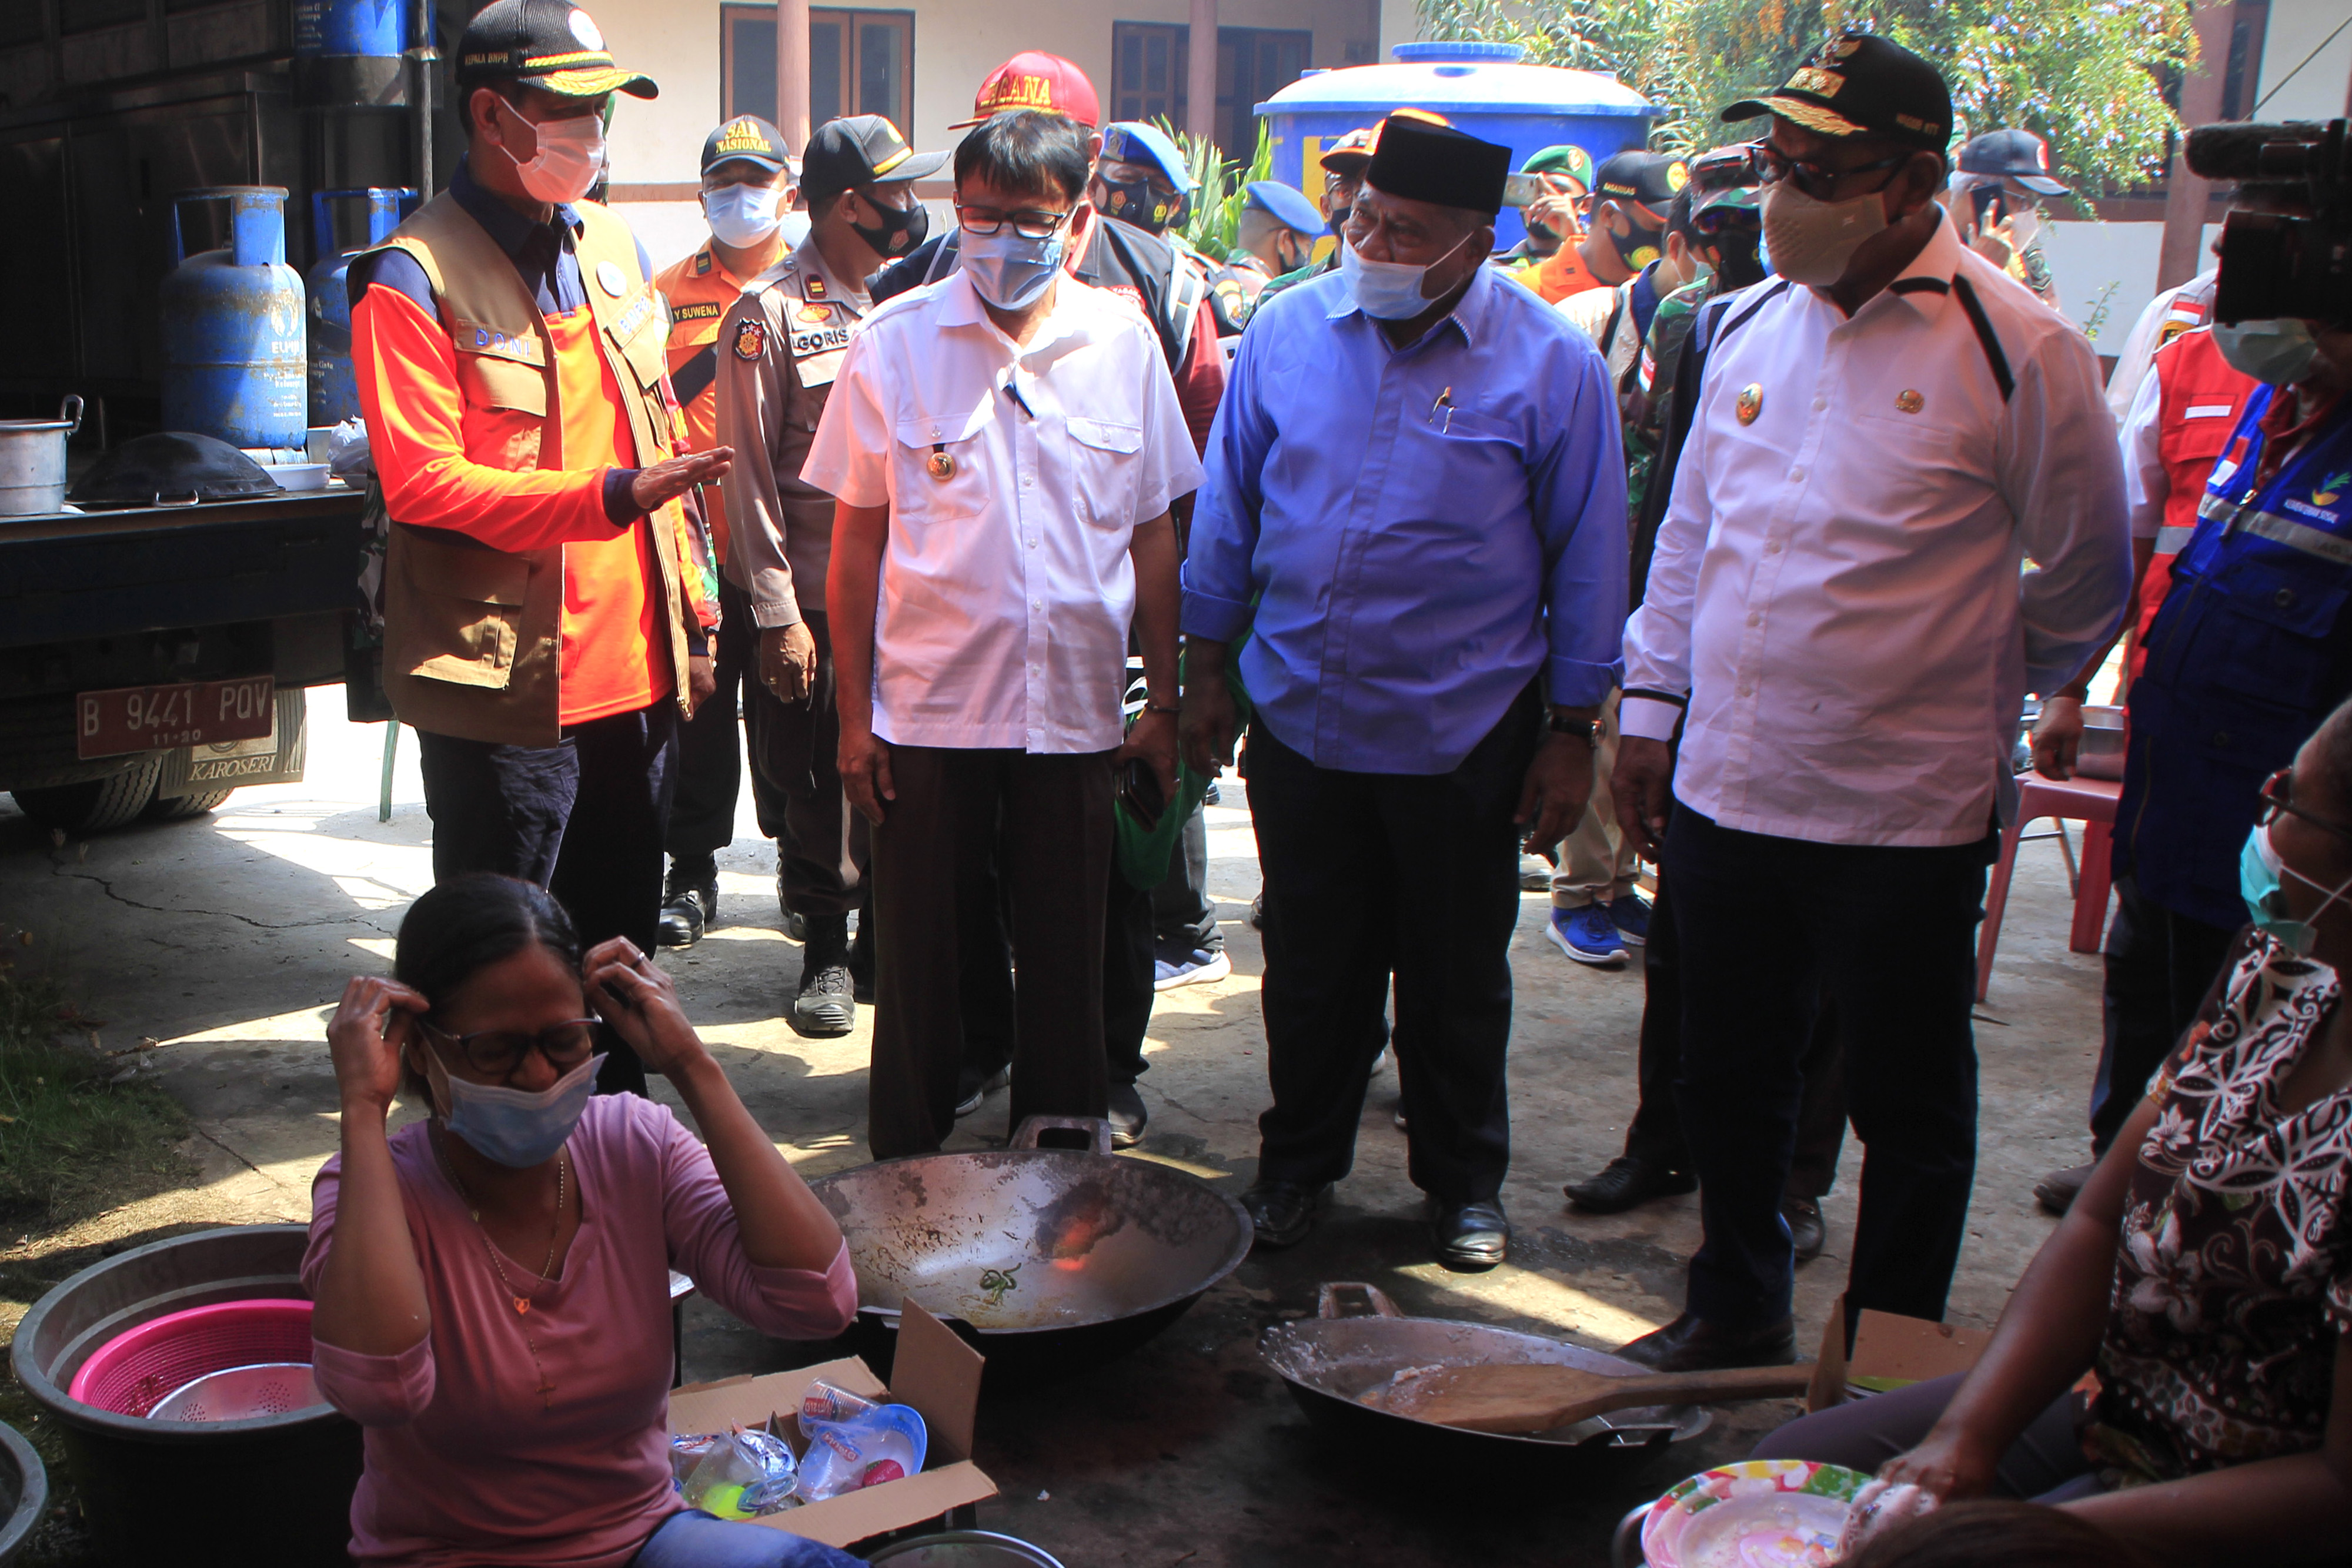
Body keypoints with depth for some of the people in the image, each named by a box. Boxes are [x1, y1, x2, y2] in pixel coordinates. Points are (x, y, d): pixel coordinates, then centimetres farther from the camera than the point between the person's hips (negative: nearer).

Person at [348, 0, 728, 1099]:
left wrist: (693, 615, 16)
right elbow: (423, 483, -16)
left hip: (638, 672, 7)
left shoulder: (611, 245, 13)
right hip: (506, 686, -6)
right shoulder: (414, 281, -10)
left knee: (622, 947, 17)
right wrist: (609, 496, -25)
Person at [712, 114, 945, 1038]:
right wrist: (778, 613, -12)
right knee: (817, 782, 4)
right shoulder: (770, 312, -6)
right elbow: (751, 475, -8)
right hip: (809, 600, -5)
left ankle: (887, 939, 22)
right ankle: (827, 951, 19)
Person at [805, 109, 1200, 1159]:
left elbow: (1154, 537, 7)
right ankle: (906, 1174, 25)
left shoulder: (1123, 344, 2)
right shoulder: (896, 342, -1)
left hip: (1077, 709, 1)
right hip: (929, 708, -1)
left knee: (1067, 954, 11)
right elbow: (857, 540, 2)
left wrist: (1164, 702, 5)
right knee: (919, 953, 8)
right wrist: (853, 711, -1)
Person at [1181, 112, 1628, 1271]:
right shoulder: (1288, 330, -1)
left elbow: (1587, 558, -4)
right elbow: (1228, 510, 8)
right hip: (1298, 719, 2)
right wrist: (1204, 671, 9)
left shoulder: (1551, 364, -8)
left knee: (1458, 979, 13)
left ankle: (1464, 1183, 31)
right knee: (1310, 966, 14)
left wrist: (1572, 732, -3)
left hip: (1461, 736, -2)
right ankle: (1299, 1163, 33)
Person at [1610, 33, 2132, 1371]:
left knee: (1908, 1107, 10)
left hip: (1905, 809, -5)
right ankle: (1740, 1312, 38)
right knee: (1731, 1079, 18)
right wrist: (1653, 706, 12)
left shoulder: (2019, 351, -11)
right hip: (1725, 789, 5)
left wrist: (1974, 689, 9)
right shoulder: (1752, 328, 6)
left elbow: (2087, 581, 0)